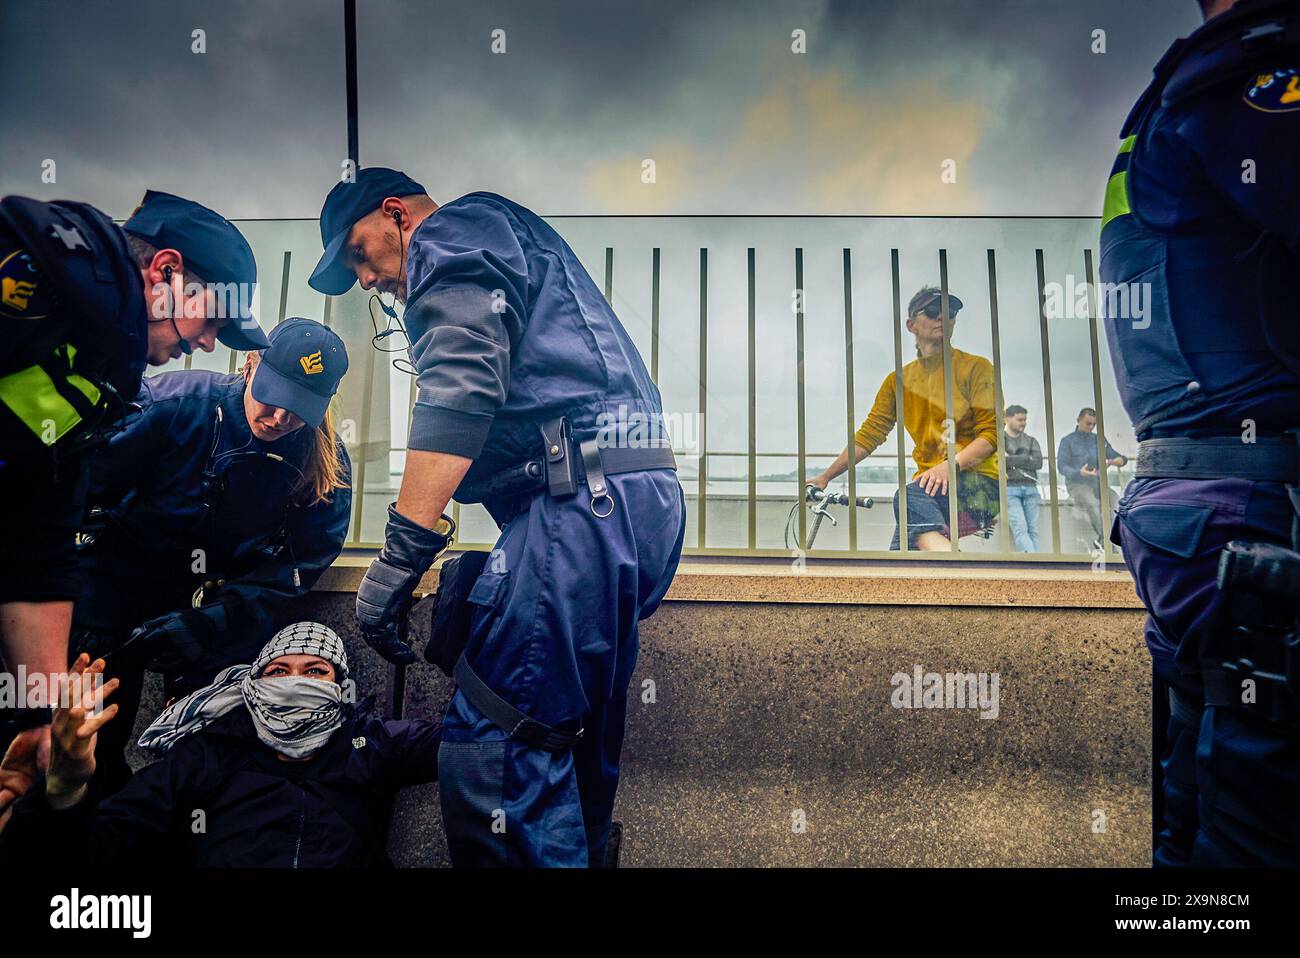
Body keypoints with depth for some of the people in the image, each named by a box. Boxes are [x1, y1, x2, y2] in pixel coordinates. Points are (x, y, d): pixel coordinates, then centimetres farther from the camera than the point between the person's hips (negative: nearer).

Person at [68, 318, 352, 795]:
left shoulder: (327, 466, -13)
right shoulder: (173, 402, -16)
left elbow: (299, 564, -13)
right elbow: (87, 485, -10)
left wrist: (207, 624, -24)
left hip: (228, 592, 1)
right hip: (127, 572, 0)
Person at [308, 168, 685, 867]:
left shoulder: (456, 230, 5)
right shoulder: (514, 244, 34)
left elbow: (460, 384, -15)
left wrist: (402, 552, -19)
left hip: (584, 494, -10)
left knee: (489, 750, -12)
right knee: (575, 747, 15)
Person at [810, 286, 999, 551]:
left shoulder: (975, 368, 2)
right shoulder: (898, 380, 15)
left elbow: (990, 432, -6)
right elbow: (868, 435, 13)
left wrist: (951, 464, -24)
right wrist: (825, 477, 8)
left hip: (978, 480, -5)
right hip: (928, 481, 5)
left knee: (909, 497, -34)